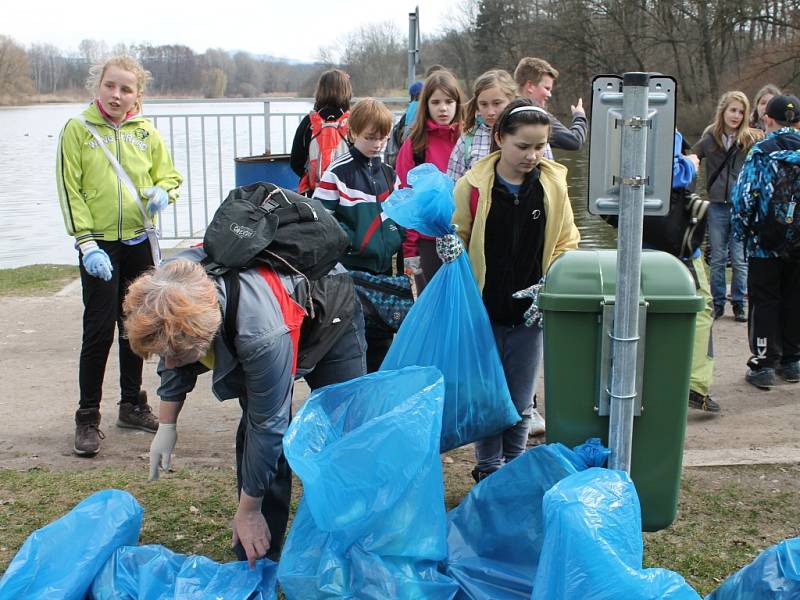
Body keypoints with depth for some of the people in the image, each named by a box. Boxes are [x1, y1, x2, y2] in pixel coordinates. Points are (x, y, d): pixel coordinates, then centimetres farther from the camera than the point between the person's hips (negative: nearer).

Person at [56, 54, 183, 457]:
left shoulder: (146, 132, 4)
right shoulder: (77, 130, -4)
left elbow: (169, 176, 13)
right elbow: (69, 190, -7)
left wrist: (163, 193, -12)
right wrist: (87, 244, -15)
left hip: (139, 242, 4)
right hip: (99, 245, -4)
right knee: (99, 331, -5)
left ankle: (132, 405, 27)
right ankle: (87, 419, 4)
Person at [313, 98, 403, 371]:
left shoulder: (388, 174, 11)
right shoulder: (338, 172, -7)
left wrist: (395, 241, 3)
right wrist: (348, 241, -19)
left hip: (384, 267, 6)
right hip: (350, 269, -6)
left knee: (381, 338, 13)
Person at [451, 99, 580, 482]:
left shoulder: (553, 185, -1)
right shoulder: (473, 185, -7)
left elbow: (566, 245, 5)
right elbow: (457, 240, 2)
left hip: (530, 311, 1)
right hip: (484, 309, -1)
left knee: (521, 404, 10)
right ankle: (489, 469, 26)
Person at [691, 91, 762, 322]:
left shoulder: (752, 139, -1)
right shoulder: (710, 138, 4)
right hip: (717, 205, 2)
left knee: (740, 259, 2)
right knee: (717, 258, 10)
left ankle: (739, 304, 13)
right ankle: (718, 303, 20)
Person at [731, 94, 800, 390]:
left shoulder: (761, 153, -10)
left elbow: (744, 196, -10)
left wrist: (741, 231, 3)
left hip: (766, 243, -4)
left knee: (764, 302, 5)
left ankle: (764, 364, 5)